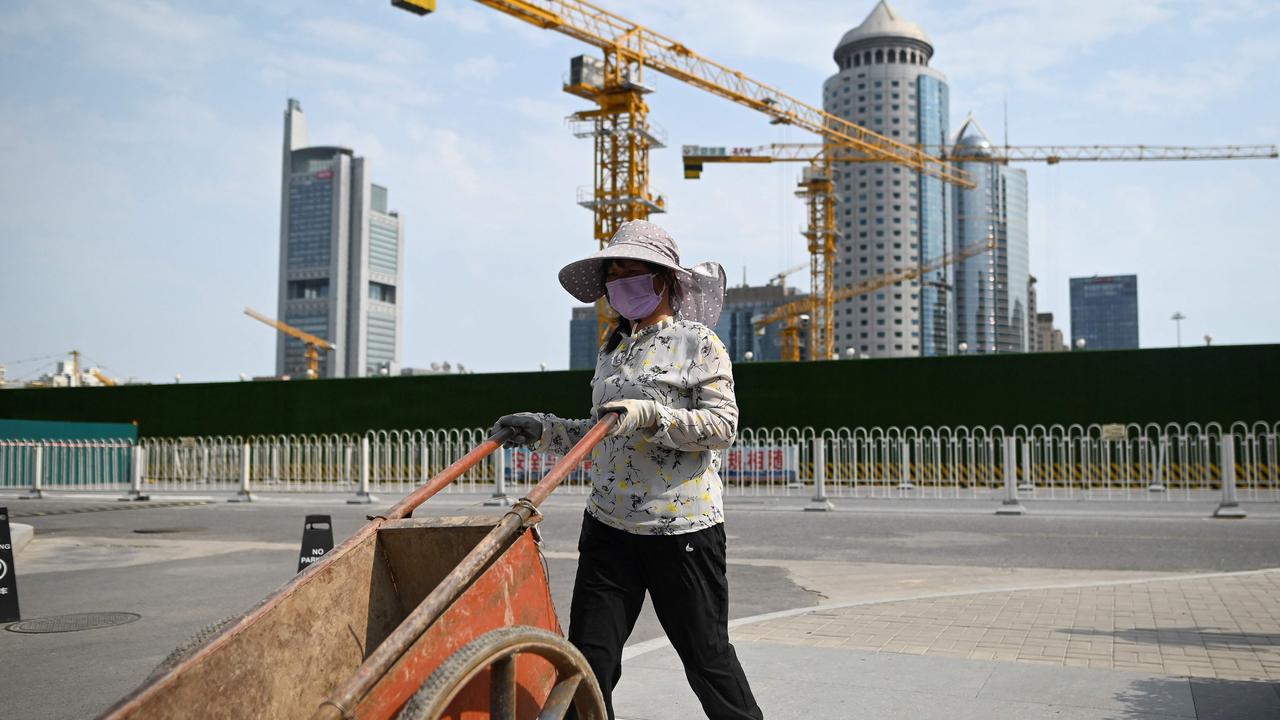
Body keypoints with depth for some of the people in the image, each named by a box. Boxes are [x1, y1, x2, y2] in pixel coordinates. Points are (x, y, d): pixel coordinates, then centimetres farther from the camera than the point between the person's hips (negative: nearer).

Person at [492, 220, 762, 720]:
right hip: (609, 524, 6)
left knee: (706, 655, 5)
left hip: (682, 524, -5)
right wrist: (543, 431, 9)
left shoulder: (697, 342, -2)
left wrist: (649, 415, -22)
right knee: (589, 659, 4)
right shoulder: (612, 351, 16)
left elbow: (722, 426, -11)